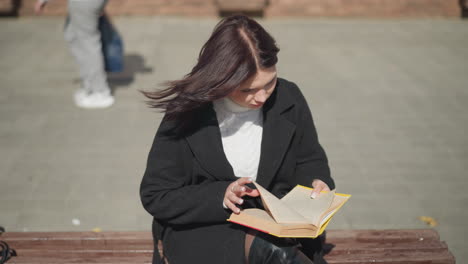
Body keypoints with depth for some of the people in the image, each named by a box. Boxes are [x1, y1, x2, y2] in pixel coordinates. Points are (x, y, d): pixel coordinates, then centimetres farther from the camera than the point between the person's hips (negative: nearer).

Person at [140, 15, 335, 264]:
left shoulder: (289, 99, -2)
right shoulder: (186, 115, -11)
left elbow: (309, 160, 14)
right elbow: (155, 196, -8)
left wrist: (316, 182, -9)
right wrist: (219, 196, -21)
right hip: (202, 229, -3)